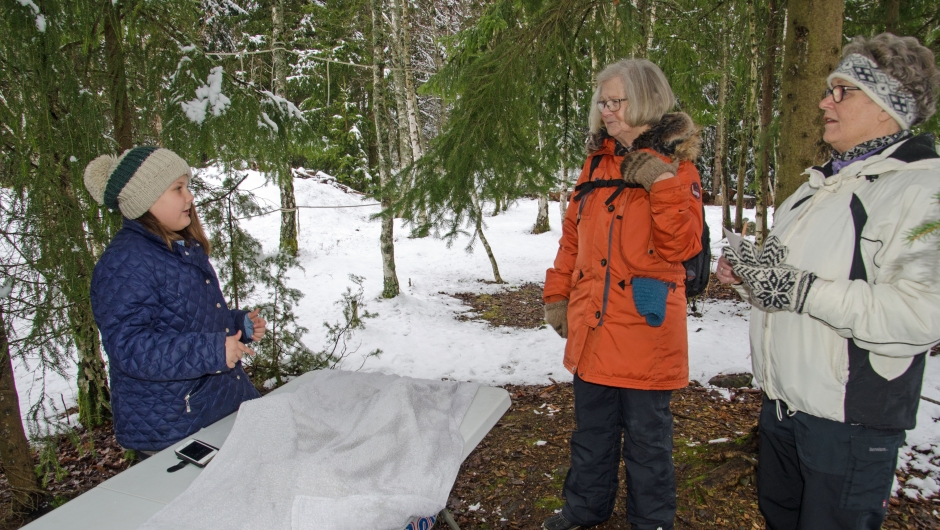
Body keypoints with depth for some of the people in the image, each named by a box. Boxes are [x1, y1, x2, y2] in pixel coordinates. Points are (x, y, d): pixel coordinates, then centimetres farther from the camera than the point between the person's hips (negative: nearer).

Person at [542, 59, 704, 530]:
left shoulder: (675, 165, -5)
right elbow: (573, 234, 14)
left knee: (646, 436, 9)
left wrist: (663, 185, -25)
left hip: (643, 327, -5)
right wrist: (557, 294, 12)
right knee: (591, 429, 20)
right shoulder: (598, 161, 9)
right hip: (591, 324, 6)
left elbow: (683, 247, -15)